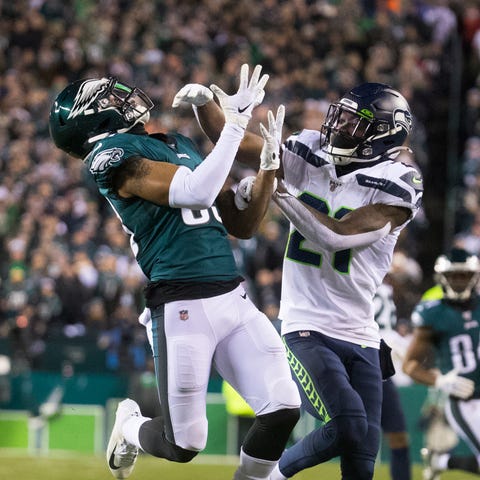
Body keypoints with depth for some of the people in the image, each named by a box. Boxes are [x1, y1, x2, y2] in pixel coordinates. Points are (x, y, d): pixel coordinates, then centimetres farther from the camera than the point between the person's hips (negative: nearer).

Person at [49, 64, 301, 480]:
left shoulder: (182, 146, 20)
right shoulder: (114, 154, -6)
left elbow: (243, 225, 21)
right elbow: (196, 193, -21)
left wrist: (269, 164, 10)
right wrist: (236, 122, -16)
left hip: (234, 300, 7)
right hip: (181, 307, -7)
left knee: (283, 409, -7)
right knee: (183, 446, 0)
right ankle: (130, 425, 33)